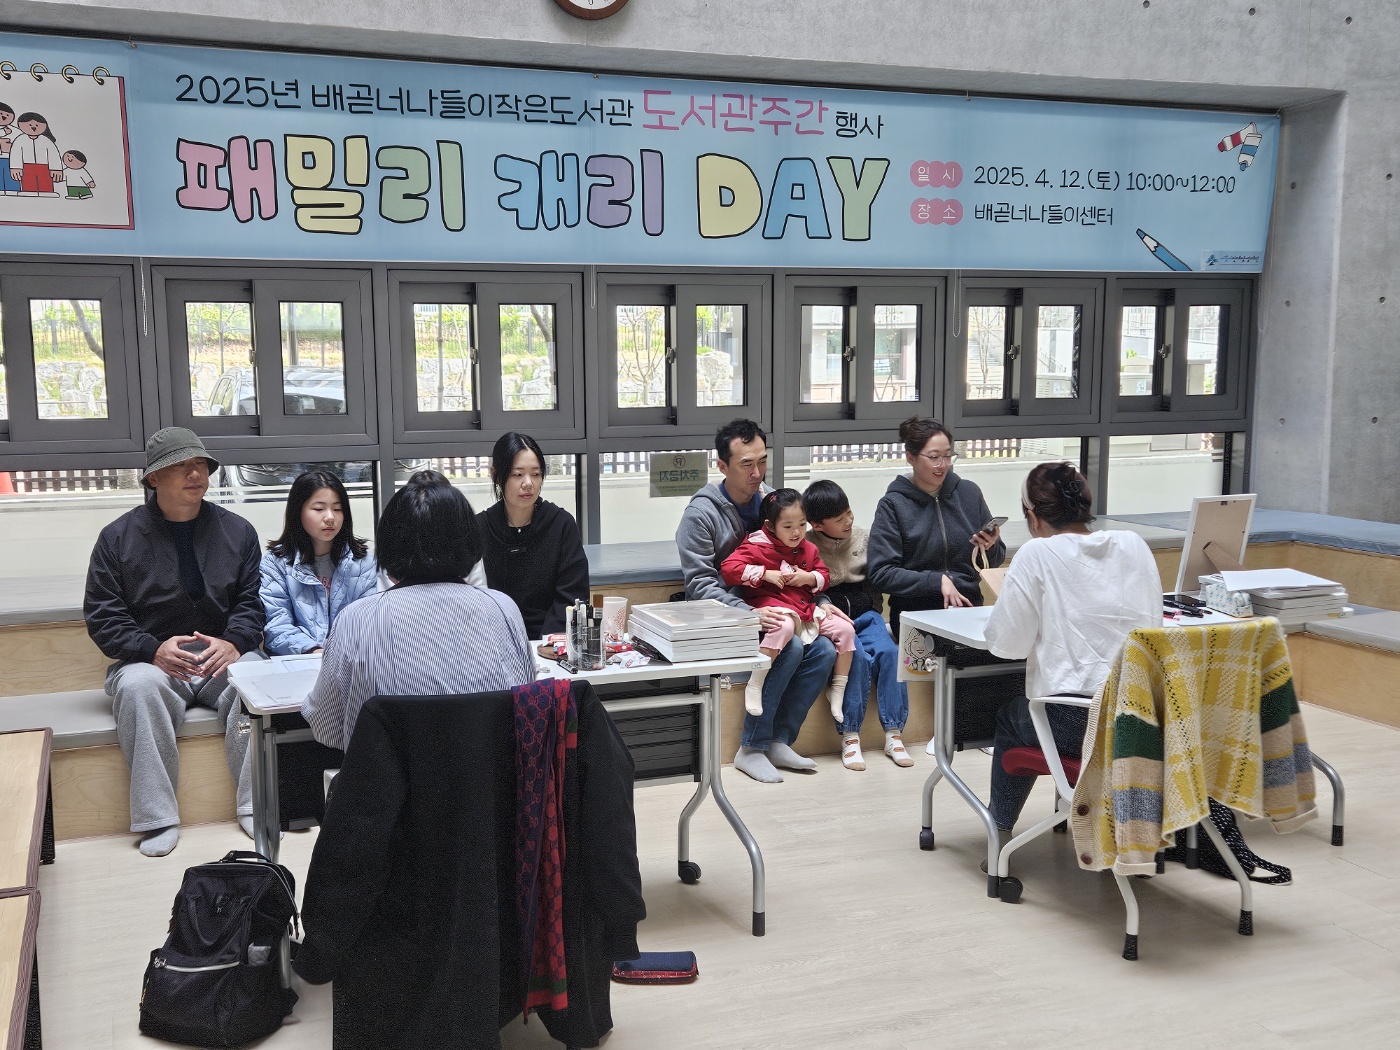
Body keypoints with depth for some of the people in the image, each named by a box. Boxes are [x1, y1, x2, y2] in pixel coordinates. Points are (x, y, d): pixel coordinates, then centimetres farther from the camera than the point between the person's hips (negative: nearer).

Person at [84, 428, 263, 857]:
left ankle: (256, 806, -21)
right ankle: (157, 818, -27)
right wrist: (154, 650, -18)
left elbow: (251, 601, 4)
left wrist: (233, 643, -17)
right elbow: (102, 616, -1)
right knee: (138, 687, -35)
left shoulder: (237, 531, 8)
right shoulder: (119, 536, 3)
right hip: (150, 661, -1)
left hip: (223, 659, 1)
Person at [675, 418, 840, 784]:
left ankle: (778, 741, -7)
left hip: (765, 611, 6)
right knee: (789, 647, -28)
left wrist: (819, 601, -1)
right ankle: (751, 749, -17)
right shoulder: (701, 513, -12)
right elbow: (700, 585, -17)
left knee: (824, 651, -17)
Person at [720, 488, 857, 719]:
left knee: (845, 629, -5)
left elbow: (824, 576, 22)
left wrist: (808, 577, -2)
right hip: (773, 606, -7)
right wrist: (766, 574, -16)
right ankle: (754, 686, -33)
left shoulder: (807, 549, 15)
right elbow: (729, 568, -16)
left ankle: (837, 690, 8)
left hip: (806, 610, 7)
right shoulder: (757, 547, -5)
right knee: (784, 627, -41)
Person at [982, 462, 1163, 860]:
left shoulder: (1037, 554, -7)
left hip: (1075, 723, -4)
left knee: (1010, 716, 28)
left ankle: (999, 835, 33)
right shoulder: (1133, 545, 6)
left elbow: (1006, 644, -7)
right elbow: (1153, 623, 16)